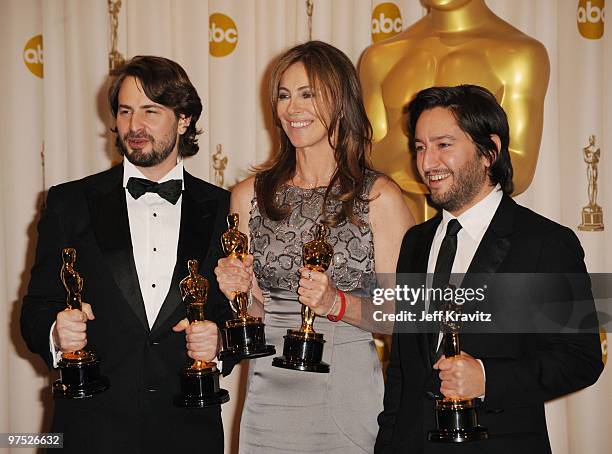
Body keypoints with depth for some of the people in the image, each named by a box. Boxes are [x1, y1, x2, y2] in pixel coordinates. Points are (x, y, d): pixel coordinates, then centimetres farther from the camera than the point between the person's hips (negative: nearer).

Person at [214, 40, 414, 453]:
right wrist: (239, 290, -5)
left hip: (349, 394, -3)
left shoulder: (379, 197, -5)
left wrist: (337, 303, -21)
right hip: (270, 392, 3)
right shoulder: (250, 195, 5)